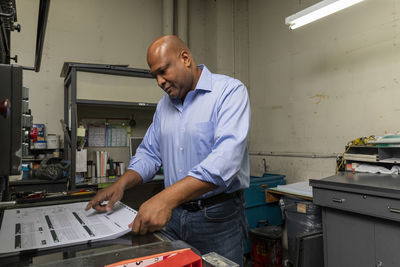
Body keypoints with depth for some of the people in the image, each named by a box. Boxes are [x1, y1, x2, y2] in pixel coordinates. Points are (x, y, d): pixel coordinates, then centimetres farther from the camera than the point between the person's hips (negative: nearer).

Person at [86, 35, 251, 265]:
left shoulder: (230, 91, -13)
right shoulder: (164, 104, 10)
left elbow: (226, 156, -27)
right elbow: (149, 153, 13)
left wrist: (167, 198, -33)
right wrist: (122, 184, -5)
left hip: (218, 218, -5)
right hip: (172, 214, 6)